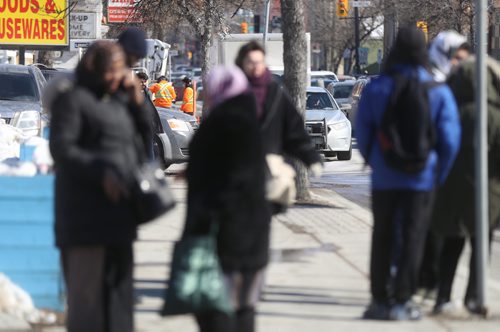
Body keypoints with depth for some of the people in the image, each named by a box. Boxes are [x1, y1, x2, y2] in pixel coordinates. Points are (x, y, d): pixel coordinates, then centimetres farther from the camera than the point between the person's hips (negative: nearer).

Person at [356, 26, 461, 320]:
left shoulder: (376, 89, -4)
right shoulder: (439, 92, -6)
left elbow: (363, 134, 0)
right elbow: (450, 140, -5)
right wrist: (439, 175, 6)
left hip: (384, 178, 1)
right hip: (422, 178, -1)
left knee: (382, 238, 11)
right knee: (413, 239, 3)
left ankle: (380, 299, 12)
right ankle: (402, 300, 0)